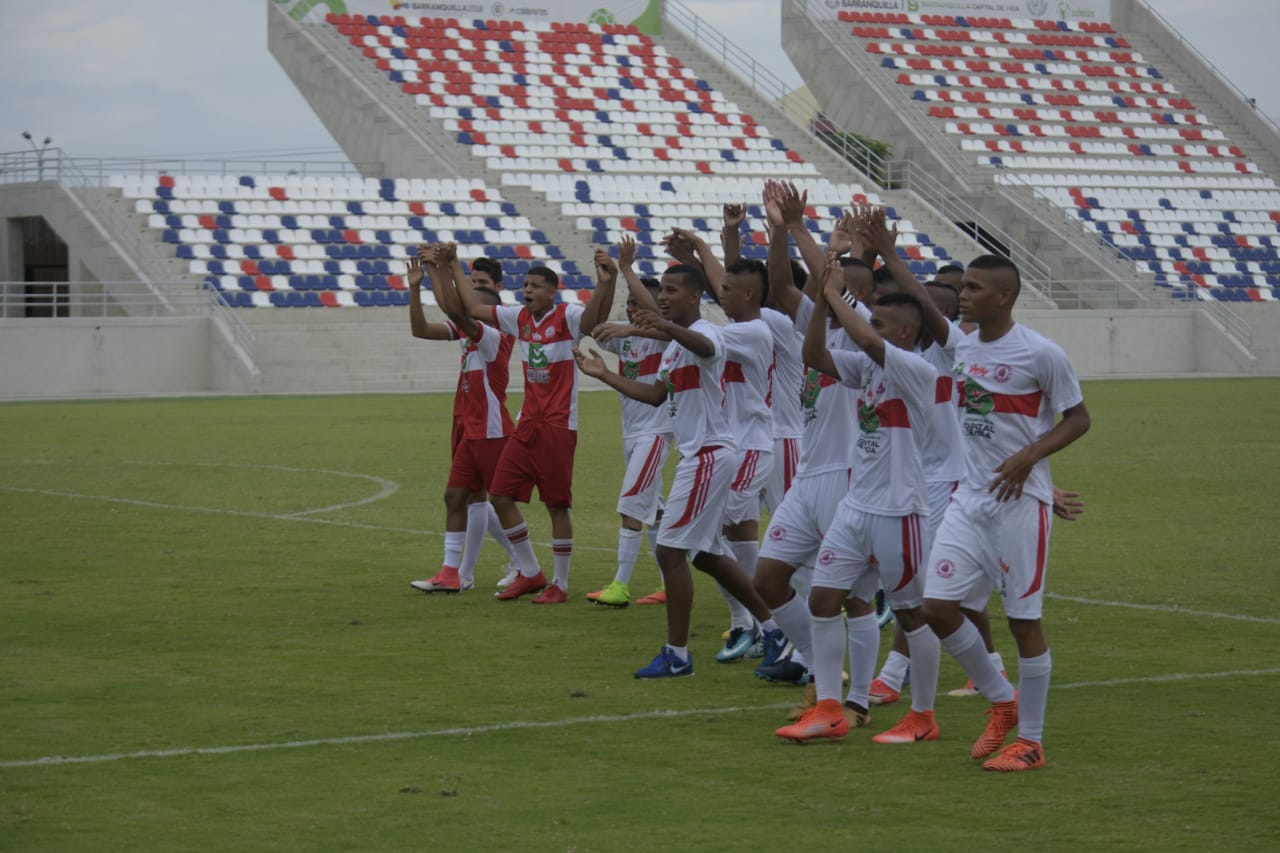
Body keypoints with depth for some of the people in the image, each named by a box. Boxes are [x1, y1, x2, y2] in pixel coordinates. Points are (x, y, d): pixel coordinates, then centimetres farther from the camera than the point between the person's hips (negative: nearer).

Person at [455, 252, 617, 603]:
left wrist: (606, 282, -50)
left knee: (557, 505, -3)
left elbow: (595, 317, -32)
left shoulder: (566, 317, -10)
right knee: (500, 496, 5)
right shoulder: (520, 317, 9)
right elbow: (474, 309, 20)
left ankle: (560, 584, 8)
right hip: (527, 425, 7)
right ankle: (530, 573, 17)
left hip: (558, 427, -7)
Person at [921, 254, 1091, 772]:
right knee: (937, 606, 0)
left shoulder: (1041, 354, -12)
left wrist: (1027, 457, -18)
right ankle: (1002, 700, 20)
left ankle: (1031, 740, 11)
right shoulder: (961, 348, 6)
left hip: (1021, 501, -6)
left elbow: (1077, 419, -6)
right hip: (969, 498, 6)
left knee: (1024, 618, -1)